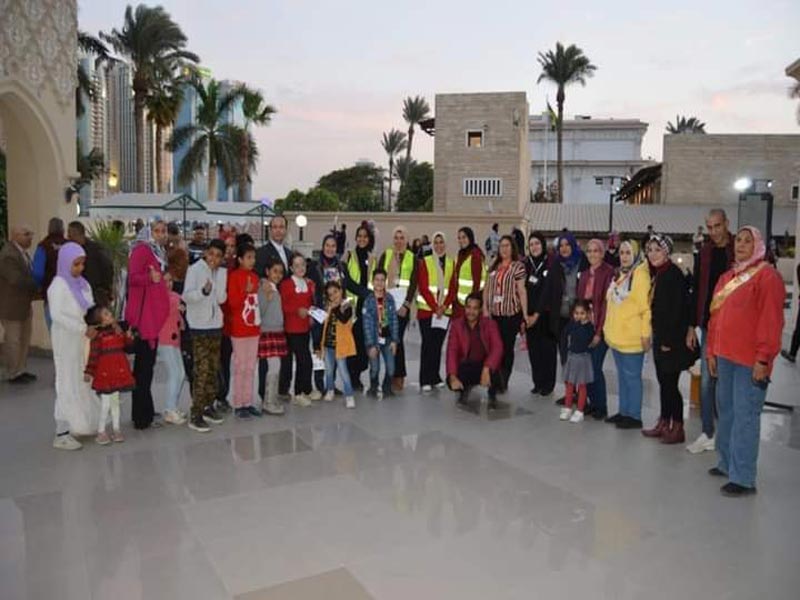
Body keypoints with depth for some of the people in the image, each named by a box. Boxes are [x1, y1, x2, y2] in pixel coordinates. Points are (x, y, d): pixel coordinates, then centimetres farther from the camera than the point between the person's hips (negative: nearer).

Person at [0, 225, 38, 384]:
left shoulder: (21, 251, 9)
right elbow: (17, 280, -26)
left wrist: (36, 288, -4)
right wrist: (38, 286, -16)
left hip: (24, 304, 9)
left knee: (24, 339, 16)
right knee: (13, 340, 2)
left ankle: (21, 370, 28)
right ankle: (13, 374, 14)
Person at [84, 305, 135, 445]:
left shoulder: (117, 330, 5)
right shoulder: (98, 336, -14)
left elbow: (125, 345, 16)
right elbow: (93, 355, -14)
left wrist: (128, 337, -3)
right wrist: (88, 372, -14)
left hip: (118, 372, 6)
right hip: (105, 373, -6)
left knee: (115, 401, 14)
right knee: (106, 403, -1)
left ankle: (116, 429, 24)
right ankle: (101, 432, 13)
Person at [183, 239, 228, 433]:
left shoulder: (222, 272, 7)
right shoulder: (195, 269, -6)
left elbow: (222, 298, -1)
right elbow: (186, 296, -13)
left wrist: (219, 273, -9)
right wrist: (203, 291, -32)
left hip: (215, 324, 5)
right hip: (198, 326, -5)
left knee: (214, 369, 10)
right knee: (202, 370, -9)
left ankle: (208, 406, 23)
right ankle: (195, 415, -4)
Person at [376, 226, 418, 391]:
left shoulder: (412, 258, 4)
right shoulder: (385, 255, 9)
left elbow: (413, 283, -1)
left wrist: (406, 304, -10)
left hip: (402, 304, -2)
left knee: (397, 338, -7)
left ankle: (398, 375, 1)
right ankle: (397, 375, 12)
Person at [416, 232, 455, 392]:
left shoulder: (451, 263, 9)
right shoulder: (425, 262, 1)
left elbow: (453, 289, 6)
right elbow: (423, 288, -6)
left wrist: (444, 306, -8)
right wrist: (435, 307, -13)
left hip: (444, 311, 3)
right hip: (426, 310, -3)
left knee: (438, 344, 7)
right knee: (428, 343, -3)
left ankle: (435, 377, 16)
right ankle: (425, 380, 2)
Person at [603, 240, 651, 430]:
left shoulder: (641, 274, -12)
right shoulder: (619, 274, 13)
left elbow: (646, 307, -16)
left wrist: (645, 334, -18)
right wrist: (608, 327, 18)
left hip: (632, 337, -8)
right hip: (616, 335, 8)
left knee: (632, 376, 0)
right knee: (622, 375, 16)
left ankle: (634, 416, 9)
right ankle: (624, 411, 26)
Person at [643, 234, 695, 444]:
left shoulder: (673, 274, -15)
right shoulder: (657, 275, 11)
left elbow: (677, 309, -20)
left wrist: (668, 340, -19)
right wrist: (658, 337, 13)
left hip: (672, 340, -9)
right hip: (660, 337, 9)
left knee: (670, 383, -3)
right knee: (663, 381, 14)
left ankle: (678, 429, 8)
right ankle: (664, 423, 24)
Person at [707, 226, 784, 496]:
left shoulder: (767, 276, -6)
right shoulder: (726, 277, 17)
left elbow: (771, 320, -13)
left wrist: (763, 359, -17)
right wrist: (712, 351, 15)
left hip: (750, 361, -7)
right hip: (725, 357, 7)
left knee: (745, 416, -7)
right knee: (726, 411, 13)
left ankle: (743, 478, -2)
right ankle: (728, 463, 26)